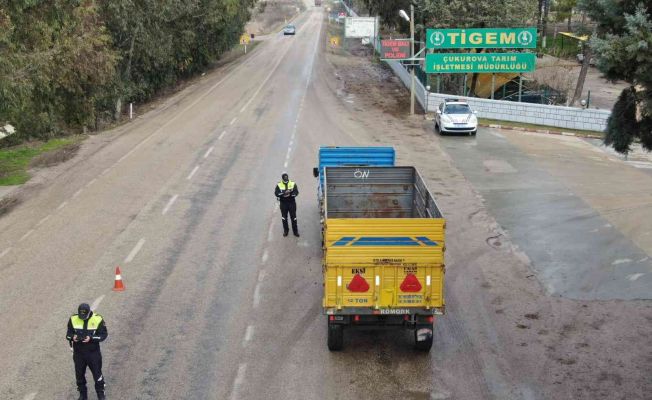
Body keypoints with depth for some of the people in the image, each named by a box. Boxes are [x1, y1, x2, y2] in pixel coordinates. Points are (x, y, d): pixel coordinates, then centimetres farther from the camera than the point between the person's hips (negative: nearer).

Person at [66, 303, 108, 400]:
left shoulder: (97, 319, -13)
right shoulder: (73, 319, -6)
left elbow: (104, 334, -10)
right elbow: (68, 334, 3)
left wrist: (91, 338, -24)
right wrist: (72, 337, -21)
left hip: (93, 352, -2)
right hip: (78, 353, 2)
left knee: (97, 374, 5)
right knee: (79, 374, 13)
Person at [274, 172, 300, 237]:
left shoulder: (293, 184, 0)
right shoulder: (279, 185, 0)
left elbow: (296, 192, -10)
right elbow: (276, 193, -13)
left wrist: (289, 194, -26)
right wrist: (284, 193, -26)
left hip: (292, 203, -1)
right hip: (283, 203, 1)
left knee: (293, 217, 2)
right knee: (284, 218, 9)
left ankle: (295, 231, 13)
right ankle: (285, 230, 24)